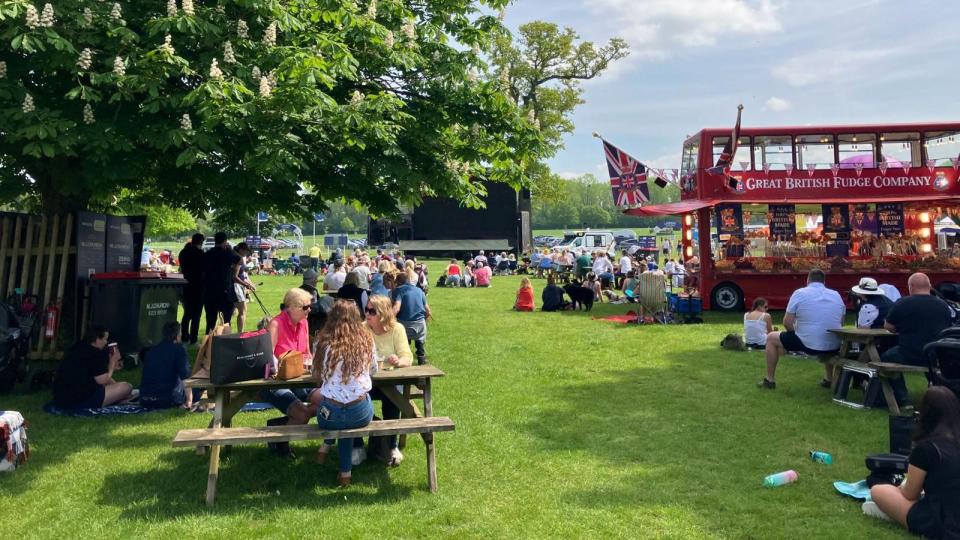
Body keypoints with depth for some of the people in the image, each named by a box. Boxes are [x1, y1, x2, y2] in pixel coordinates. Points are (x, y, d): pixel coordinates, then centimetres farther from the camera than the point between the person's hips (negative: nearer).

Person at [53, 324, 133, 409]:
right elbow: (102, 381, -12)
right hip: (80, 401, -10)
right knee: (126, 387, -6)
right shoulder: (95, 353, -13)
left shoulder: (77, 349, 14)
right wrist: (113, 362, 1)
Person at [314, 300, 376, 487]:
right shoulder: (366, 339, 0)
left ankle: (326, 446, 31)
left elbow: (317, 375, 7)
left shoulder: (326, 342, -5)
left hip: (330, 415, 0)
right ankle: (345, 471, 33)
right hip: (361, 415, 0)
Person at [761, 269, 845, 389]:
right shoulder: (836, 295, 10)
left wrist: (795, 333, 15)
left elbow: (787, 323, -6)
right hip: (833, 347, 5)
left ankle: (770, 380, 20)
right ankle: (829, 379, 42)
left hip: (807, 344, -5)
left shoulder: (800, 293, -4)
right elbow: (841, 323, 19)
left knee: (771, 338, 17)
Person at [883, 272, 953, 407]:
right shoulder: (944, 305, 5)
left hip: (909, 356, -5)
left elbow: (888, 327, 1)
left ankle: (903, 400, 13)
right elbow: (946, 328, 20)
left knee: (886, 358, 20)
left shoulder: (903, 303, -8)